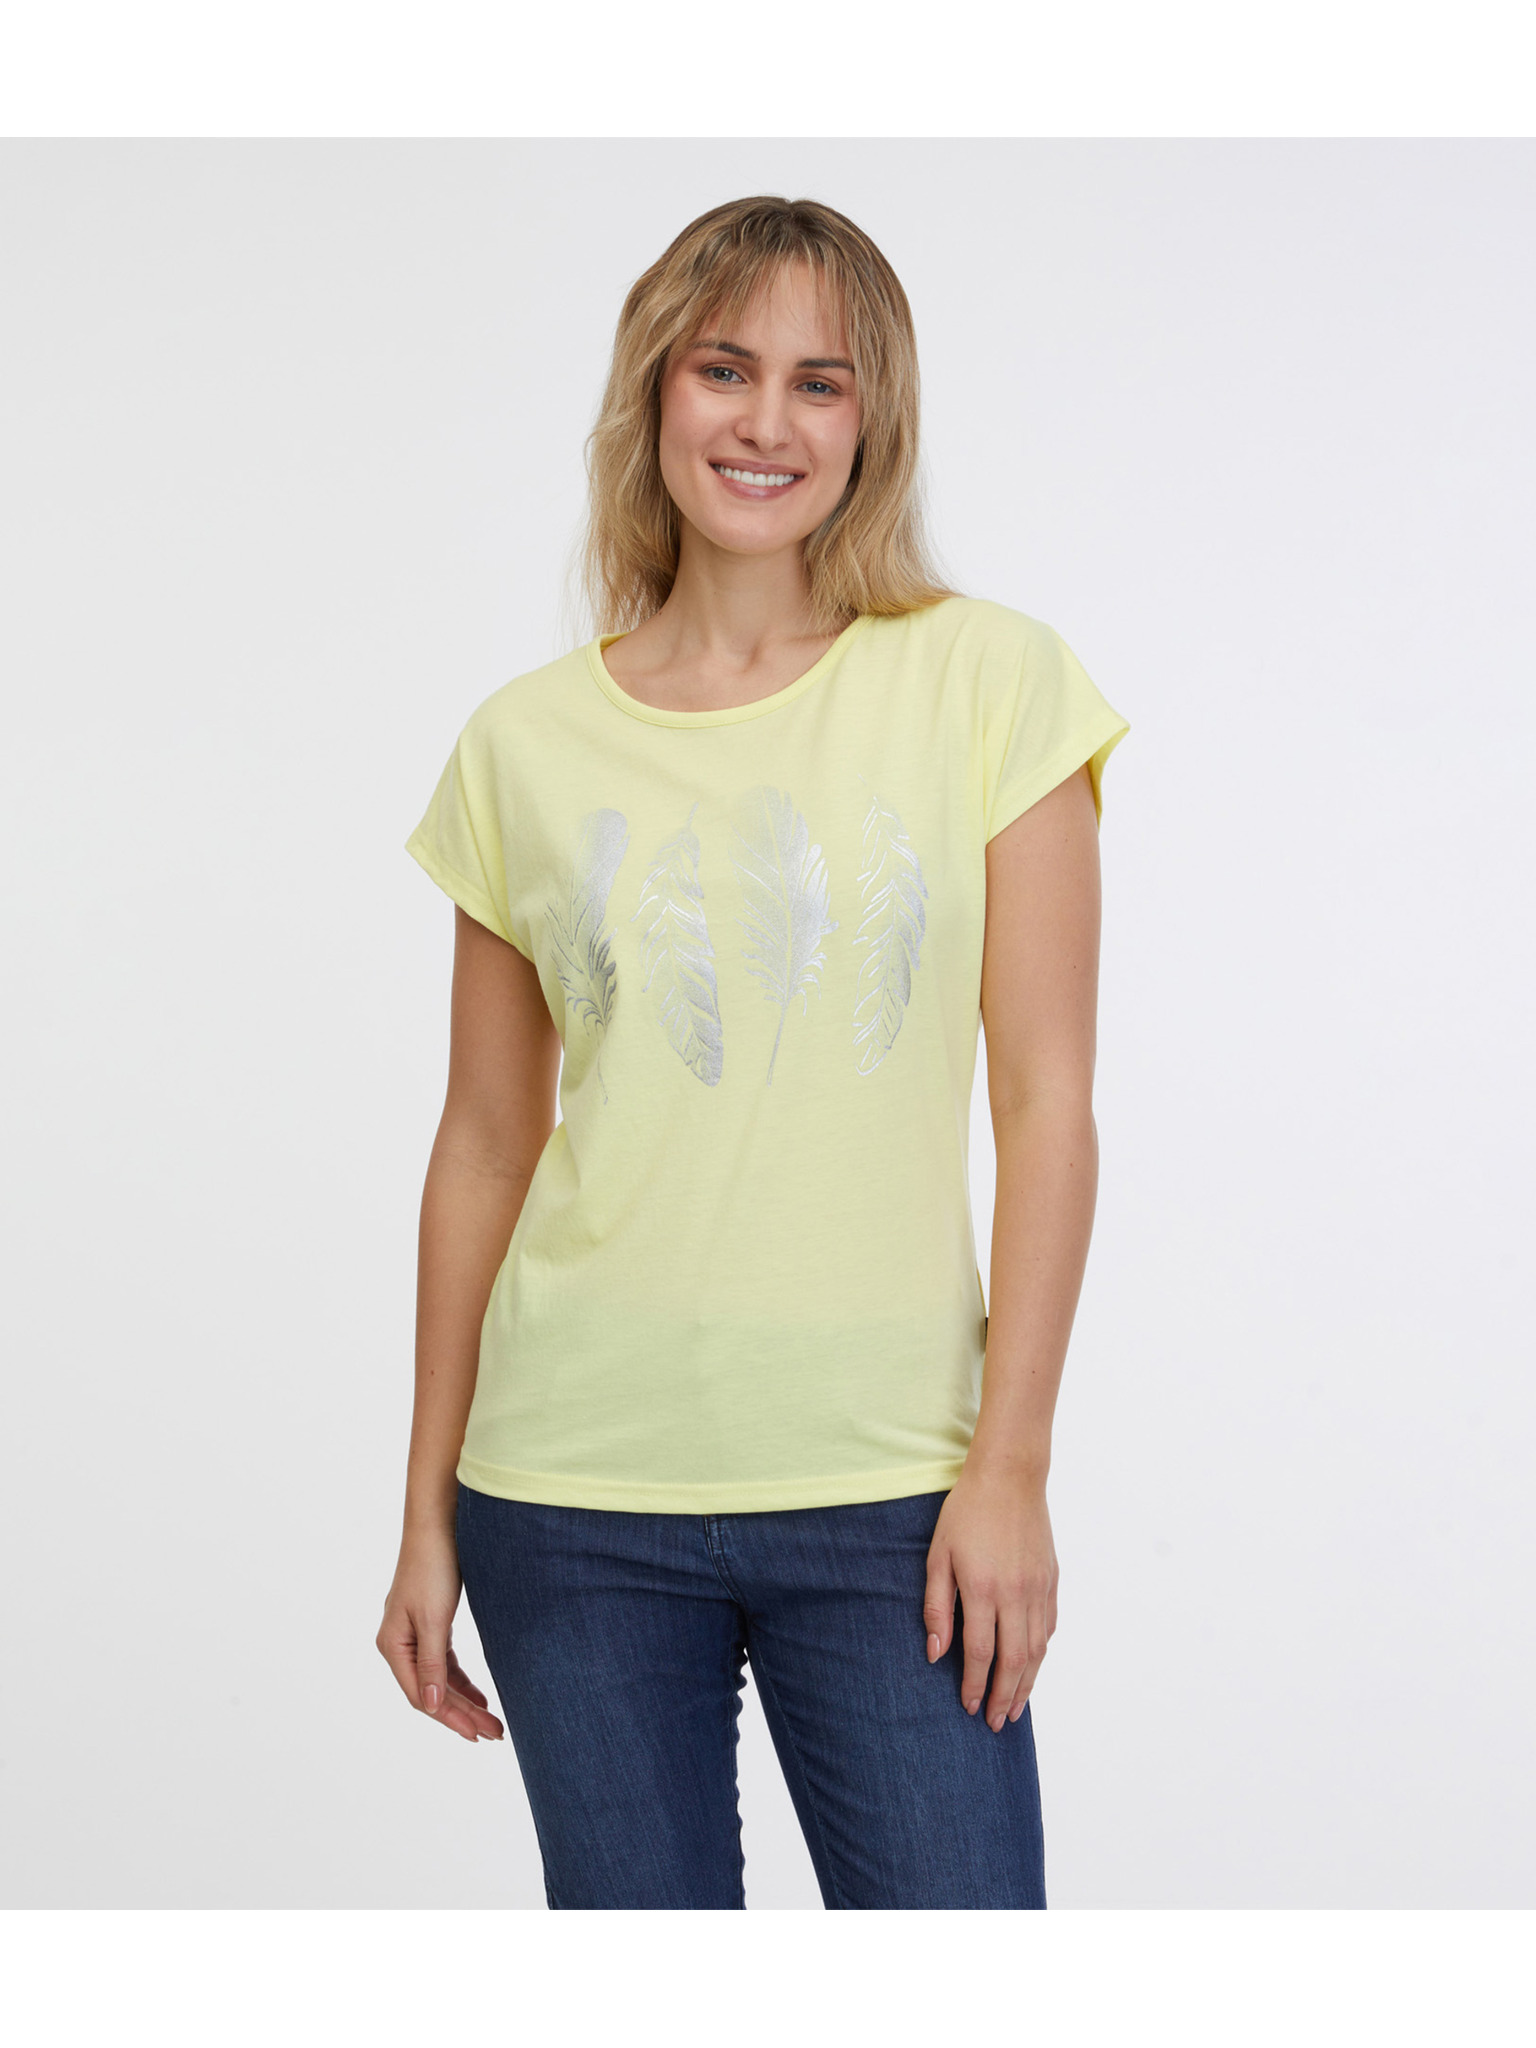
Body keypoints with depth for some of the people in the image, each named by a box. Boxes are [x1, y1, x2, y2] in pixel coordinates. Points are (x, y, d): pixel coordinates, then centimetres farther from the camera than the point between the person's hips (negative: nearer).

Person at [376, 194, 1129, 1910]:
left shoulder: (989, 683, -1)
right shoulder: (525, 744, 4)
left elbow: (1046, 1103, -2)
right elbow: (484, 1145, 8)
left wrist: (1010, 1466, -7)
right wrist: (429, 1512, 9)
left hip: (888, 1483, -1)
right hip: (576, 1502, 1)